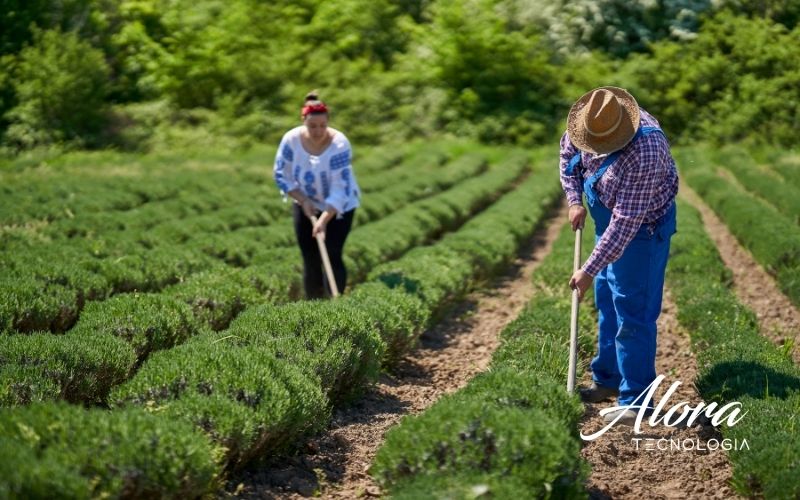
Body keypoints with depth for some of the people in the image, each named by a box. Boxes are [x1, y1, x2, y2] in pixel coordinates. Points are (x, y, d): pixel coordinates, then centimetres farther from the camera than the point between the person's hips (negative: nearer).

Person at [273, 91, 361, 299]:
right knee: (310, 259, 4)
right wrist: (303, 200, -16)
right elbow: (281, 174, -7)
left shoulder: (339, 144, -27)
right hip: (305, 204, 3)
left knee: (332, 256, -12)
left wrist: (324, 219, -36)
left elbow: (340, 188, -29)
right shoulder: (291, 139, -18)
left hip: (338, 206, -3)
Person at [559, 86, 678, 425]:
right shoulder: (594, 119, -13)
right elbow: (568, 152, 9)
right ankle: (608, 380, 32)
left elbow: (625, 223, -34)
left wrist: (589, 270, -31)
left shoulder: (644, 153, -37)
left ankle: (634, 401, -2)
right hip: (609, 222, 9)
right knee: (606, 304, 18)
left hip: (642, 230, -9)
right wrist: (574, 200, -2)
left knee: (633, 313, -8)